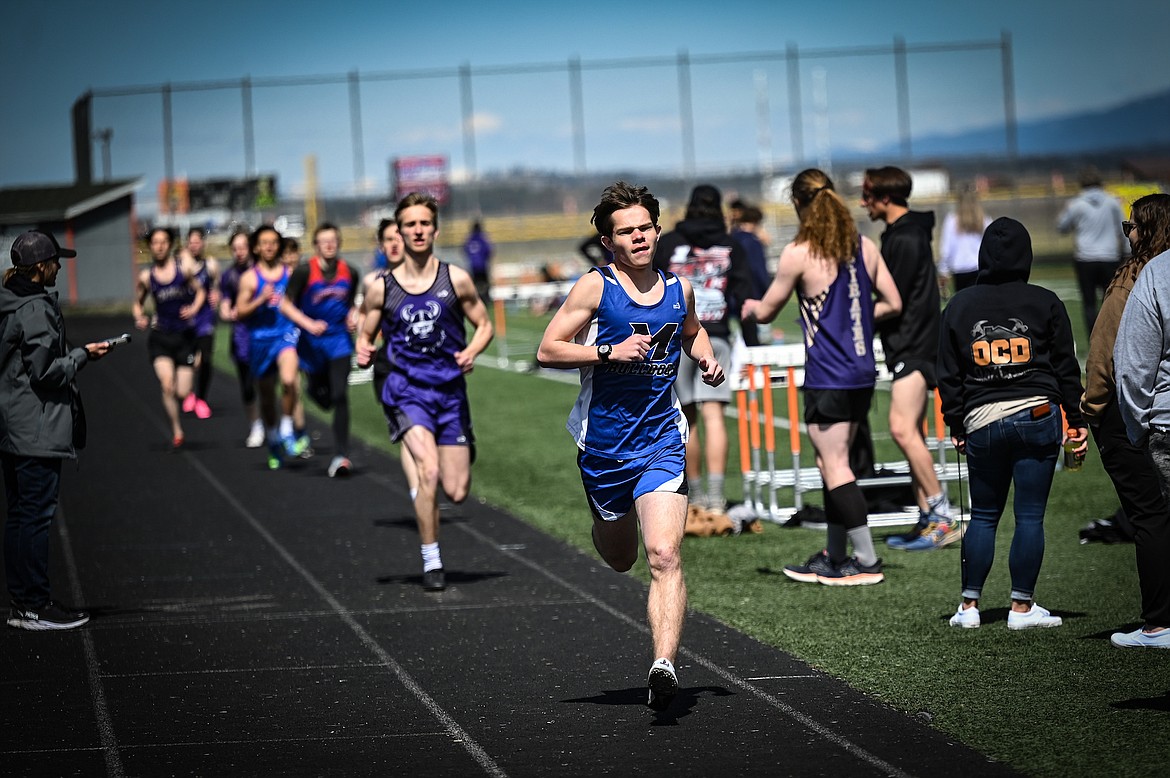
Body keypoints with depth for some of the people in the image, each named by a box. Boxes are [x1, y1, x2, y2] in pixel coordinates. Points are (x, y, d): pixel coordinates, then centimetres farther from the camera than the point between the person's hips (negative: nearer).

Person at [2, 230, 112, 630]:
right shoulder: (37, 310, -17)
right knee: (36, 515, -5)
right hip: (38, 430, -10)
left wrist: (74, 355, 17)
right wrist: (83, 355, -7)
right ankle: (35, 607, -1)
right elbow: (45, 371, -19)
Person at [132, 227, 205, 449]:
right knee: (167, 384, -19)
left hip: (185, 336, 0)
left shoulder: (184, 268, -2)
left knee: (183, 393, -2)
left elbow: (200, 291, 7)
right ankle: (176, 430, -4)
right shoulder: (146, 277, 0)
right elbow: (138, 303, 12)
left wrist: (194, 308, -13)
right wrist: (140, 318, -9)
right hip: (160, 337, 0)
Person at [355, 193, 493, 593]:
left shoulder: (456, 280, 0)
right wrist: (363, 353, -13)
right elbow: (365, 338, 10)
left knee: (457, 492, -1)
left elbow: (484, 325, 9)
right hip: (406, 390, -2)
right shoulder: (381, 289, 0)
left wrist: (472, 351, -11)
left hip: (450, 390, 2)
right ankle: (431, 562, -9)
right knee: (429, 472, -23)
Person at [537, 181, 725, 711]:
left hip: (661, 442, 1)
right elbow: (547, 351, -9)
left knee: (665, 555, -18)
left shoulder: (679, 289, 6)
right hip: (603, 443, -1)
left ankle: (664, 664, -24)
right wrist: (610, 352, -20)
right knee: (619, 559, 18)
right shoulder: (595, 287, -7)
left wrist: (707, 359, 7)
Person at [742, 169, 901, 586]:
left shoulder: (799, 254, -11)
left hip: (827, 377, -7)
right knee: (832, 463, 16)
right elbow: (892, 303, 10)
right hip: (862, 372, 7)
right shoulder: (865, 246, 6)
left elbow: (766, 312, -1)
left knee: (835, 467, -2)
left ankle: (867, 561, -4)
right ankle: (834, 558, 21)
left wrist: (750, 306, 22)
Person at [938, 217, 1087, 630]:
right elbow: (1066, 366, 3)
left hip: (982, 423, 2)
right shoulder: (1045, 302, 1)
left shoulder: (959, 306, 6)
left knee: (983, 515, 12)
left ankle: (969, 605, 11)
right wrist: (1076, 420, 9)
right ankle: (1022, 607, 3)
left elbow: (948, 374, 8)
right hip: (1037, 415, -2)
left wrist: (955, 426, 15)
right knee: (1030, 516, 2)